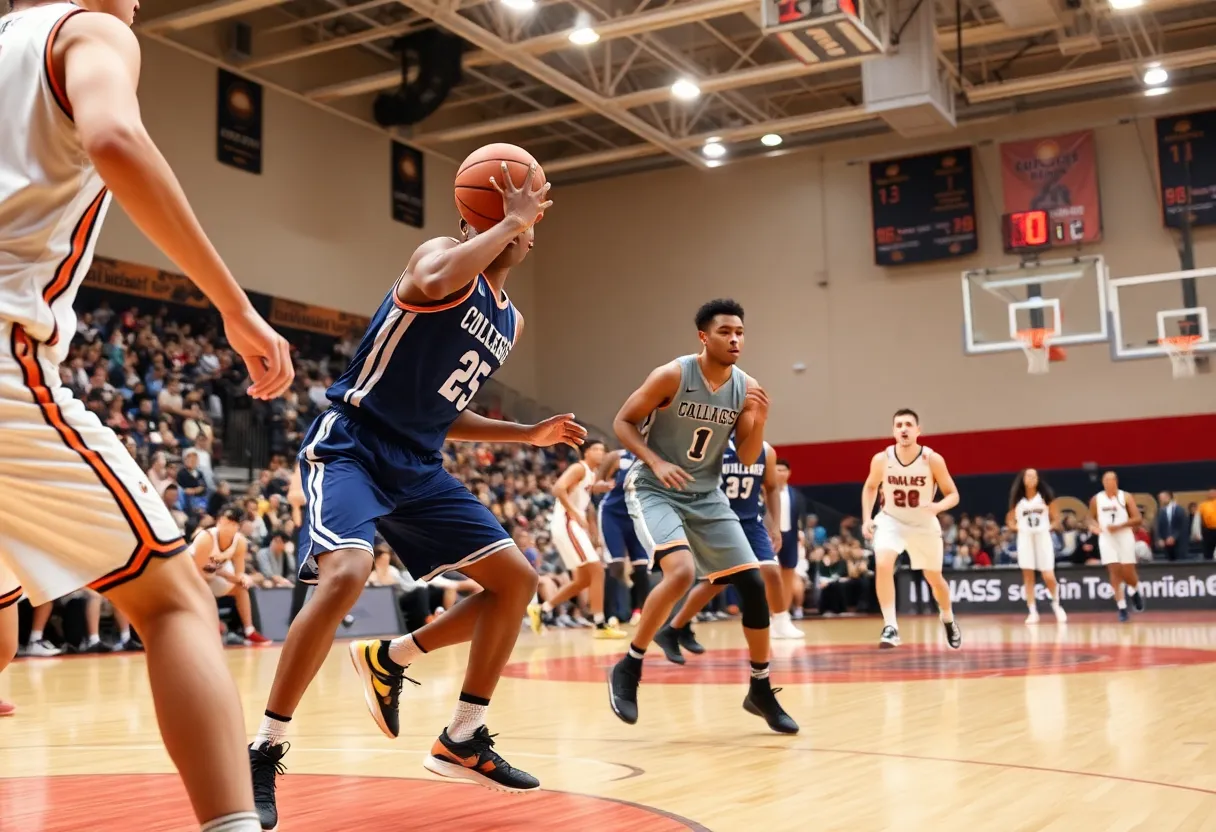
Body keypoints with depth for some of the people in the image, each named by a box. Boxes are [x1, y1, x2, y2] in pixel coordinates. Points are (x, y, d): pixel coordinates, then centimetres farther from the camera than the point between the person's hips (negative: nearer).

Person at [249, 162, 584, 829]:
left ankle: (463, 740, 15)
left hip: (417, 465, 9)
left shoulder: (511, 321, 16)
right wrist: (509, 220, -24)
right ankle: (263, 753, -15)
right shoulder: (447, 256, -7)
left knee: (516, 578, 4)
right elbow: (431, 285, -36)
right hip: (351, 444, -8)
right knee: (346, 575, -30)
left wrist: (528, 434, 12)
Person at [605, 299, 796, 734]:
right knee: (681, 572, -30)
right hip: (654, 490, -5)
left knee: (753, 583, 0)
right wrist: (656, 463, -25)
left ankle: (761, 690, 17)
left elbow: (748, 458, 2)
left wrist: (759, 420, -17)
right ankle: (628, 667, -10)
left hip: (707, 496, 6)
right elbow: (622, 422, -11)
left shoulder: (747, 388, -3)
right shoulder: (672, 376, -17)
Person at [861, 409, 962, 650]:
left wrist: (938, 506, -34)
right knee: (882, 565, -27)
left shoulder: (933, 460, -21)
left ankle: (949, 621, 45)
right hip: (891, 520, 0)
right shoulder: (881, 459, -16)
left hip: (924, 524, 0)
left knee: (934, 577, 14)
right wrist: (867, 518, -6)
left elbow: (953, 494, -12)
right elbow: (870, 487, 4)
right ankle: (891, 627, -23)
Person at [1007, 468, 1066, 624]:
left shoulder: (1045, 496, 2)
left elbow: (1056, 518, 7)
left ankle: (1056, 604, 20)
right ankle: (1033, 612, 4)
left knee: (1049, 577, -6)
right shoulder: (1018, 500, 5)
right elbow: (1010, 520, 13)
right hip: (1025, 538, 1)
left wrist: (1050, 527, -11)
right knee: (1028, 576, -1)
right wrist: (1017, 527, -6)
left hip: (1043, 537, -1)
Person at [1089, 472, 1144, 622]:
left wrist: (1119, 526, -18)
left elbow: (1138, 519, -7)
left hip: (1124, 537, -1)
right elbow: (1091, 517, 17)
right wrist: (1093, 525, -6)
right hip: (1106, 538, 1)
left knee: (1128, 573, 1)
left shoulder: (1125, 497, -3)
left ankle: (1136, 591, 35)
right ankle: (1122, 608, -4)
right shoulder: (1096, 499, 5)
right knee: (1115, 572, -7)